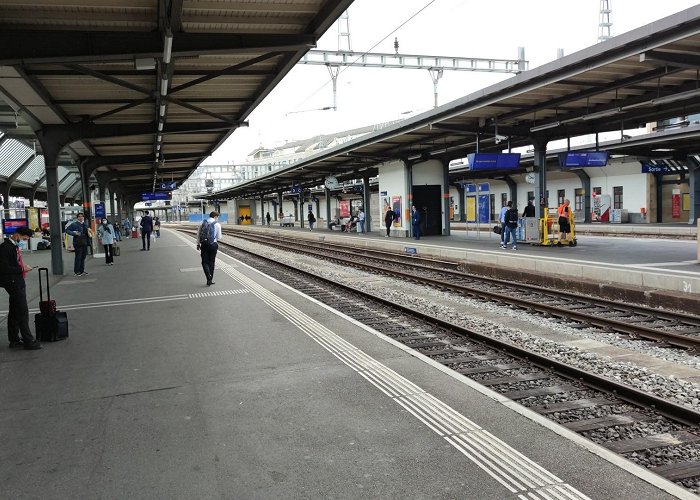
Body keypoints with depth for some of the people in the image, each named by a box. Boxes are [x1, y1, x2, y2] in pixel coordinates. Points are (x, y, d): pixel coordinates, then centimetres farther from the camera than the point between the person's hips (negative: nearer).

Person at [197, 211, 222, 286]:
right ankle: (210, 280, 15)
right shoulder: (217, 224, -5)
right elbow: (219, 237, -4)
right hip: (213, 245, -1)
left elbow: (198, 234, 6)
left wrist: (198, 244, 14)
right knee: (211, 262, 12)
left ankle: (209, 277, -14)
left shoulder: (203, 223, 3)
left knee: (205, 262, 6)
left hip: (204, 245, 1)